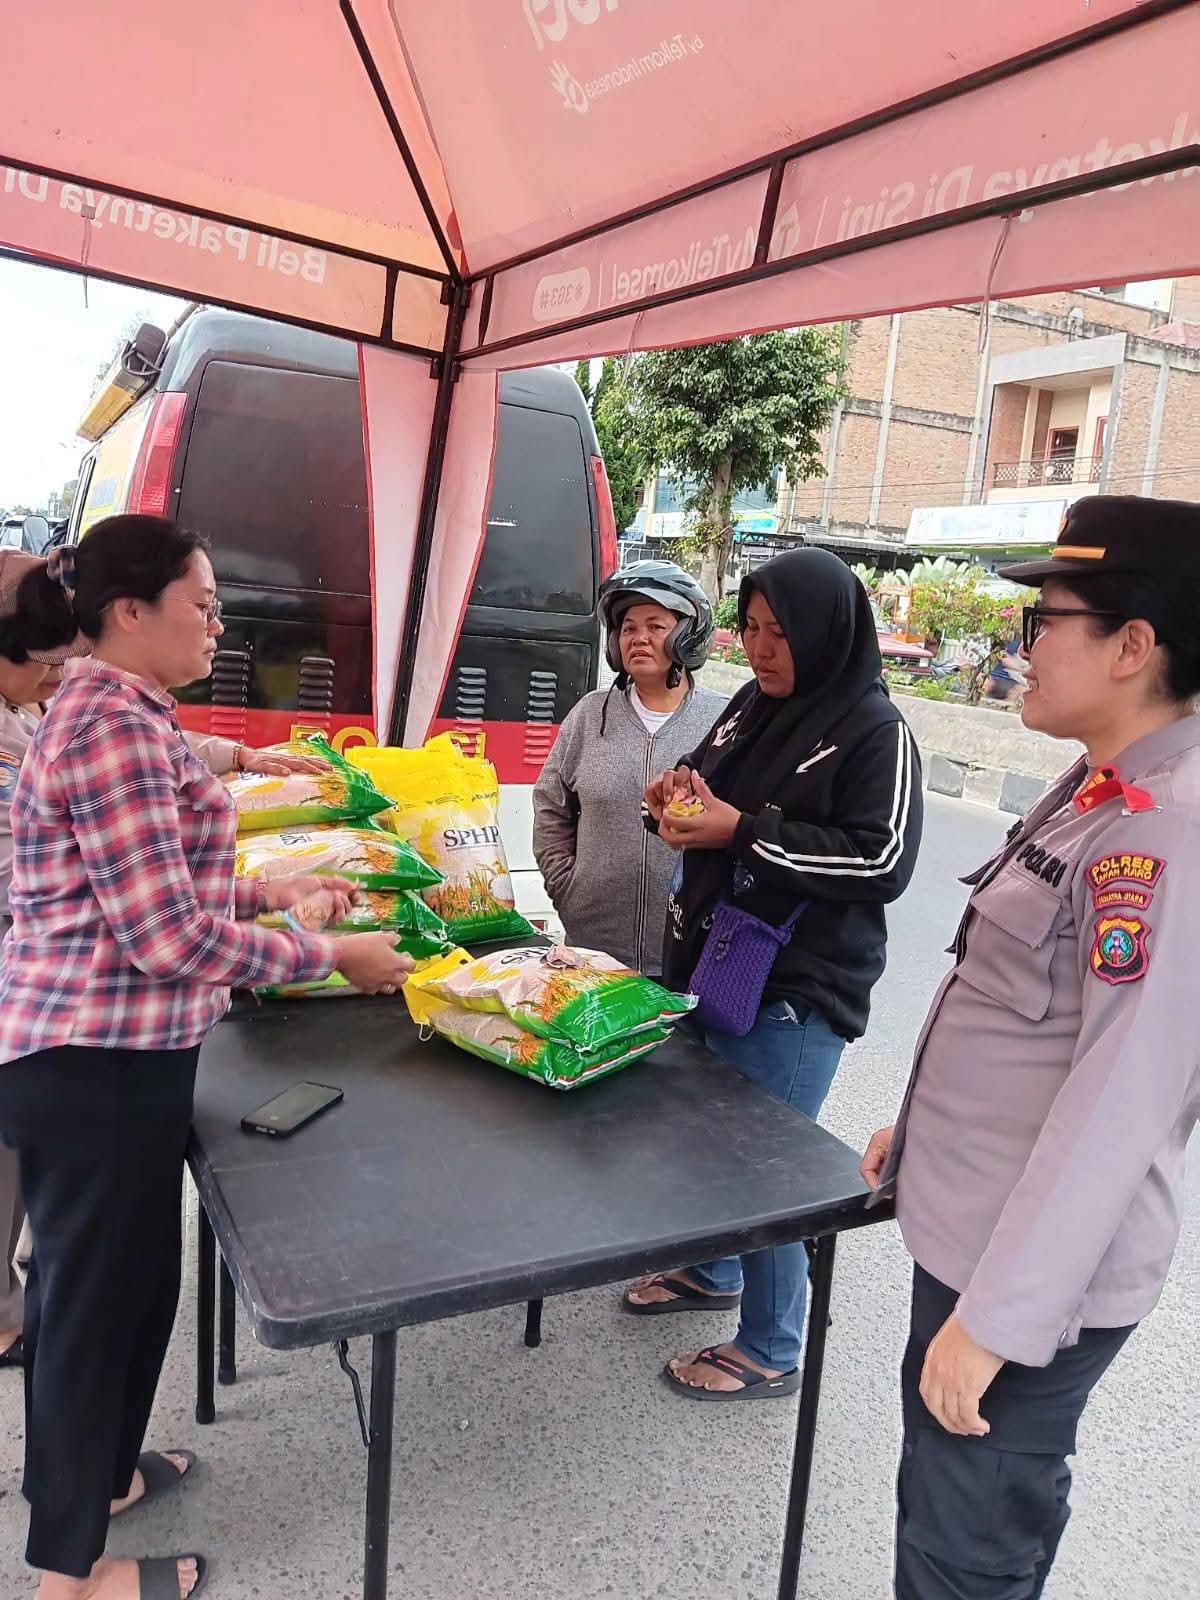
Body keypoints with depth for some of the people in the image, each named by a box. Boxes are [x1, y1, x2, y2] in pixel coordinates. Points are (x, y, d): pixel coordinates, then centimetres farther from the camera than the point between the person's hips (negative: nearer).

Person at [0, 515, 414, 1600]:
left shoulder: (112, 713, 12)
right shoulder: (117, 729, -22)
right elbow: (172, 937, -24)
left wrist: (267, 892, 11)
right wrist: (332, 957, -15)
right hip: (99, 1065, -10)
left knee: (89, 1284, 25)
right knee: (101, 1295, 8)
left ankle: (90, 1468, 47)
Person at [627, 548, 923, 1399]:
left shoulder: (875, 731, -14)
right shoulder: (752, 704, 8)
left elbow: (882, 861, -21)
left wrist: (743, 831, -24)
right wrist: (680, 799, -4)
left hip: (796, 991, -7)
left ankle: (772, 1353, 24)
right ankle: (711, 1271, 47)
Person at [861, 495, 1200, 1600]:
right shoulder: (1099, 787, 6)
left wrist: (999, 1315, -21)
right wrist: (921, 1127, 20)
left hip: (1039, 1263, -9)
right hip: (967, 1216, 9)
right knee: (943, 1492, 25)